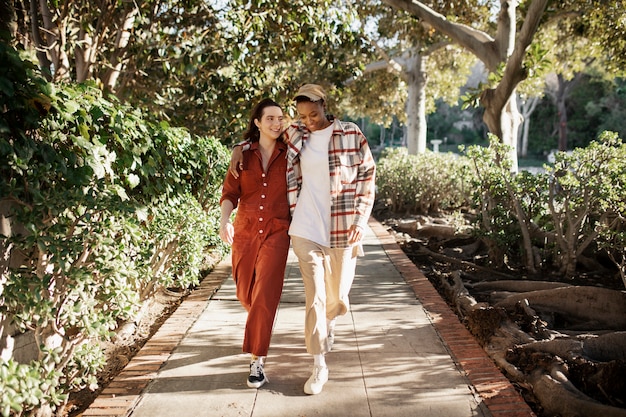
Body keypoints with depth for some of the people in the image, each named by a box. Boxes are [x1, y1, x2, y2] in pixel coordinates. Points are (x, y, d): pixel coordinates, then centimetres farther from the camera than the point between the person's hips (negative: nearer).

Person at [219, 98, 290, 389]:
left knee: (265, 294, -13)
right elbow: (230, 191, -2)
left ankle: (257, 360, -7)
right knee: (246, 294, 14)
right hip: (245, 231, 2)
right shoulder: (243, 154, 3)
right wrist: (224, 220, -17)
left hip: (276, 232, -2)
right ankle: (260, 328, 48)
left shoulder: (289, 154, 1)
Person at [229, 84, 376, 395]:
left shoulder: (351, 135, -2)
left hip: (342, 229, 0)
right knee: (314, 296, -4)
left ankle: (328, 322, 47)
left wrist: (360, 220, -4)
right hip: (305, 231, 1)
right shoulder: (295, 135, 4)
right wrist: (239, 148, 6)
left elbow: (367, 177, 2)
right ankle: (319, 366, 6)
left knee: (338, 297, 11)